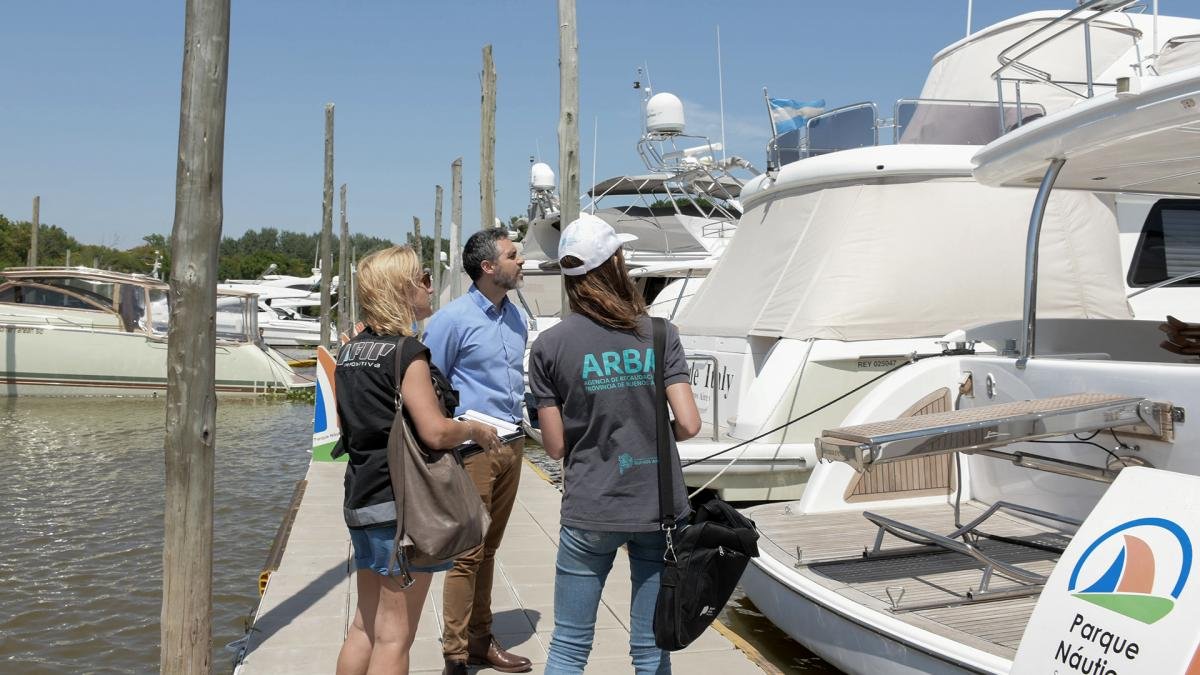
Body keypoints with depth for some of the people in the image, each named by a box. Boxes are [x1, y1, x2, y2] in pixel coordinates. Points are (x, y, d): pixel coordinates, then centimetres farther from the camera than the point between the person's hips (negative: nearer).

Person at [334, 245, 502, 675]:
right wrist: (475, 429, -4)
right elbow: (436, 433, -22)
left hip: (361, 499, 9)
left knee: (365, 627, 18)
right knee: (394, 636, 1)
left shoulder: (351, 350, 10)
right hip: (402, 503, -8)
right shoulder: (407, 353, -16)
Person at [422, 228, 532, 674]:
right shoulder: (453, 318, -10)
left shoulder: (515, 317, 12)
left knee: (488, 549, 15)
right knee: (468, 552, -4)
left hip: (510, 444, 7)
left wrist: (520, 411, 14)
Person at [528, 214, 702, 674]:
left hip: (590, 513, -1)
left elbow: (556, 446, -3)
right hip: (660, 507, 1)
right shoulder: (660, 334, -2)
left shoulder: (550, 346, -5)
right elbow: (688, 424, -7)